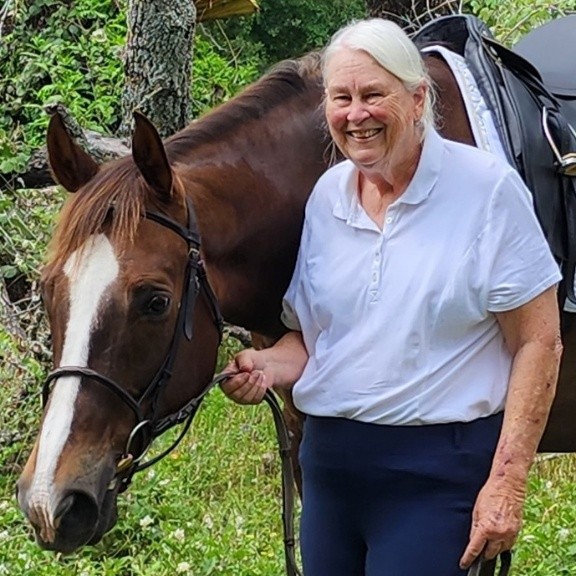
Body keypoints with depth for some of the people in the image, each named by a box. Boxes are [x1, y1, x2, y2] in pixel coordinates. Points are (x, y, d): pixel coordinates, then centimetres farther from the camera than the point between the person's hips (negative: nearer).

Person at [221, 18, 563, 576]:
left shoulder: (487, 188, -9)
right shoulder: (326, 195, 6)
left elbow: (539, 344, -10)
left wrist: (507, 484, -16)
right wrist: (267, 367, -8)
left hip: (437, 470, -5)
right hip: (330, 461, 6)